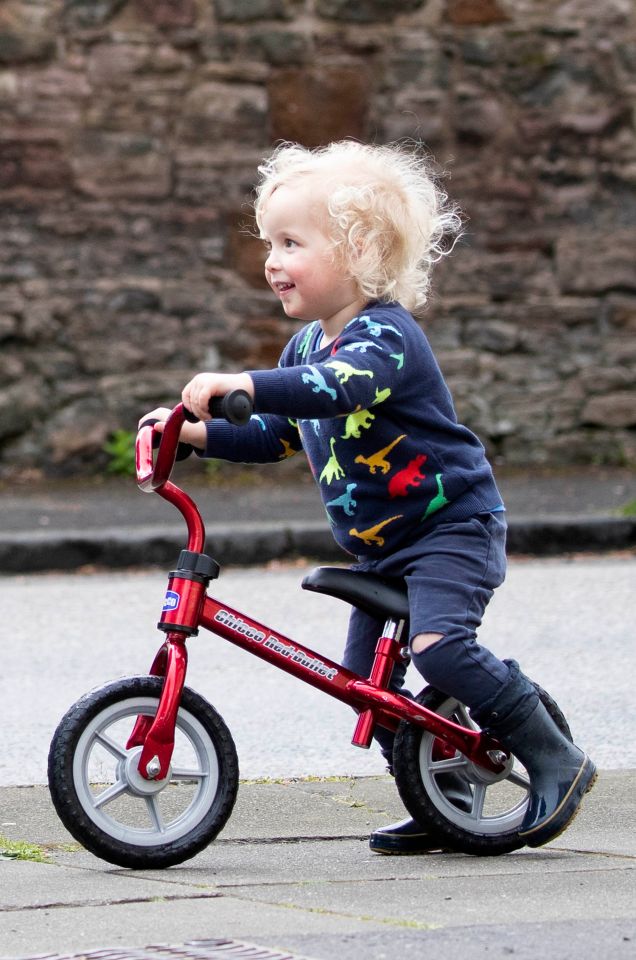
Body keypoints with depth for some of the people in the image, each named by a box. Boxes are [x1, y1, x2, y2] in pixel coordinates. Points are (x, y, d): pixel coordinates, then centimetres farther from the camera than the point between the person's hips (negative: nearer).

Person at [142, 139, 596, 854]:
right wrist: (202, 434, 4)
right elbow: (276, 436, 19)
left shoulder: (385, 334, -20)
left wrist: (242, 385, -51)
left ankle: (554, 761, -15)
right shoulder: (305, 345, 9)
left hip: (452, 526, -9)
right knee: (365, 678, 5)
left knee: (439, 645, -27)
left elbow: (338, 388, -41)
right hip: (380, 548, 9)